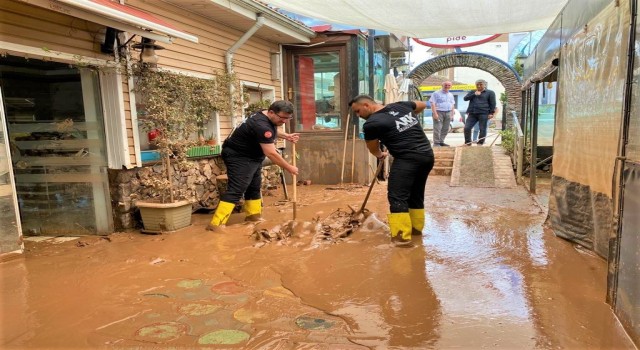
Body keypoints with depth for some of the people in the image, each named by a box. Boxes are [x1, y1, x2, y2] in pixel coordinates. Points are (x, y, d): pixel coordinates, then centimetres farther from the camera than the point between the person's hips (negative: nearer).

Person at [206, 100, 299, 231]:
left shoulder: (268, 117, 1)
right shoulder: (261, 125, -31)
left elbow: (271, 131, 25)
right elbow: (271, 153, -31)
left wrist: (286, 136, 9)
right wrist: (289, 168, -24)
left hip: (252, 156, 11)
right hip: (238, 157, -11)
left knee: (254, 187, 17)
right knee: (236, 190, -17)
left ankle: (253, 215, 29)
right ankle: (216, 224, -19)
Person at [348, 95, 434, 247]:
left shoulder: (371, 124, -7)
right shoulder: (401, 105, 12)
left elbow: (373, 149, 10)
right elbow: (422, 105, 31)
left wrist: (380, 155, 32)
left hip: (407, 159, -8)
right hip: (427, 155, 9)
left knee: (397, 197, -4)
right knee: (416, 194, 20)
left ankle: (402, 236, -6)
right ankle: (416, 227, 33)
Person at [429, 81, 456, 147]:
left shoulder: (451, 95, 18)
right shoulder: (436, 93, -3)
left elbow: (452, 105, 21)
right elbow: (432, 104, -10)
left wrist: (452, 114, 13)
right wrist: (435, 113, -18)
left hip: (448, 113, 6)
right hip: (439, 112, -6)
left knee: (445, 129, 6)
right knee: (437, 129, -10)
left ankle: (441, 141, 14)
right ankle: (436, 143, -7)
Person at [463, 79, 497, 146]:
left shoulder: (490, 93, 9)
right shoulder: (472, 92, 21)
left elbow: (492, 103, 4)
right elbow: (465, 98, 7)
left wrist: (491, 113, -6)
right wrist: (474, 94, -5)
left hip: (483, 114, -3)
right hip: (472, 113, 3)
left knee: (482, 129, -3)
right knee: (467, 128, -6)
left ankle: (480, 143, 5)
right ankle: (467, 143, 5)